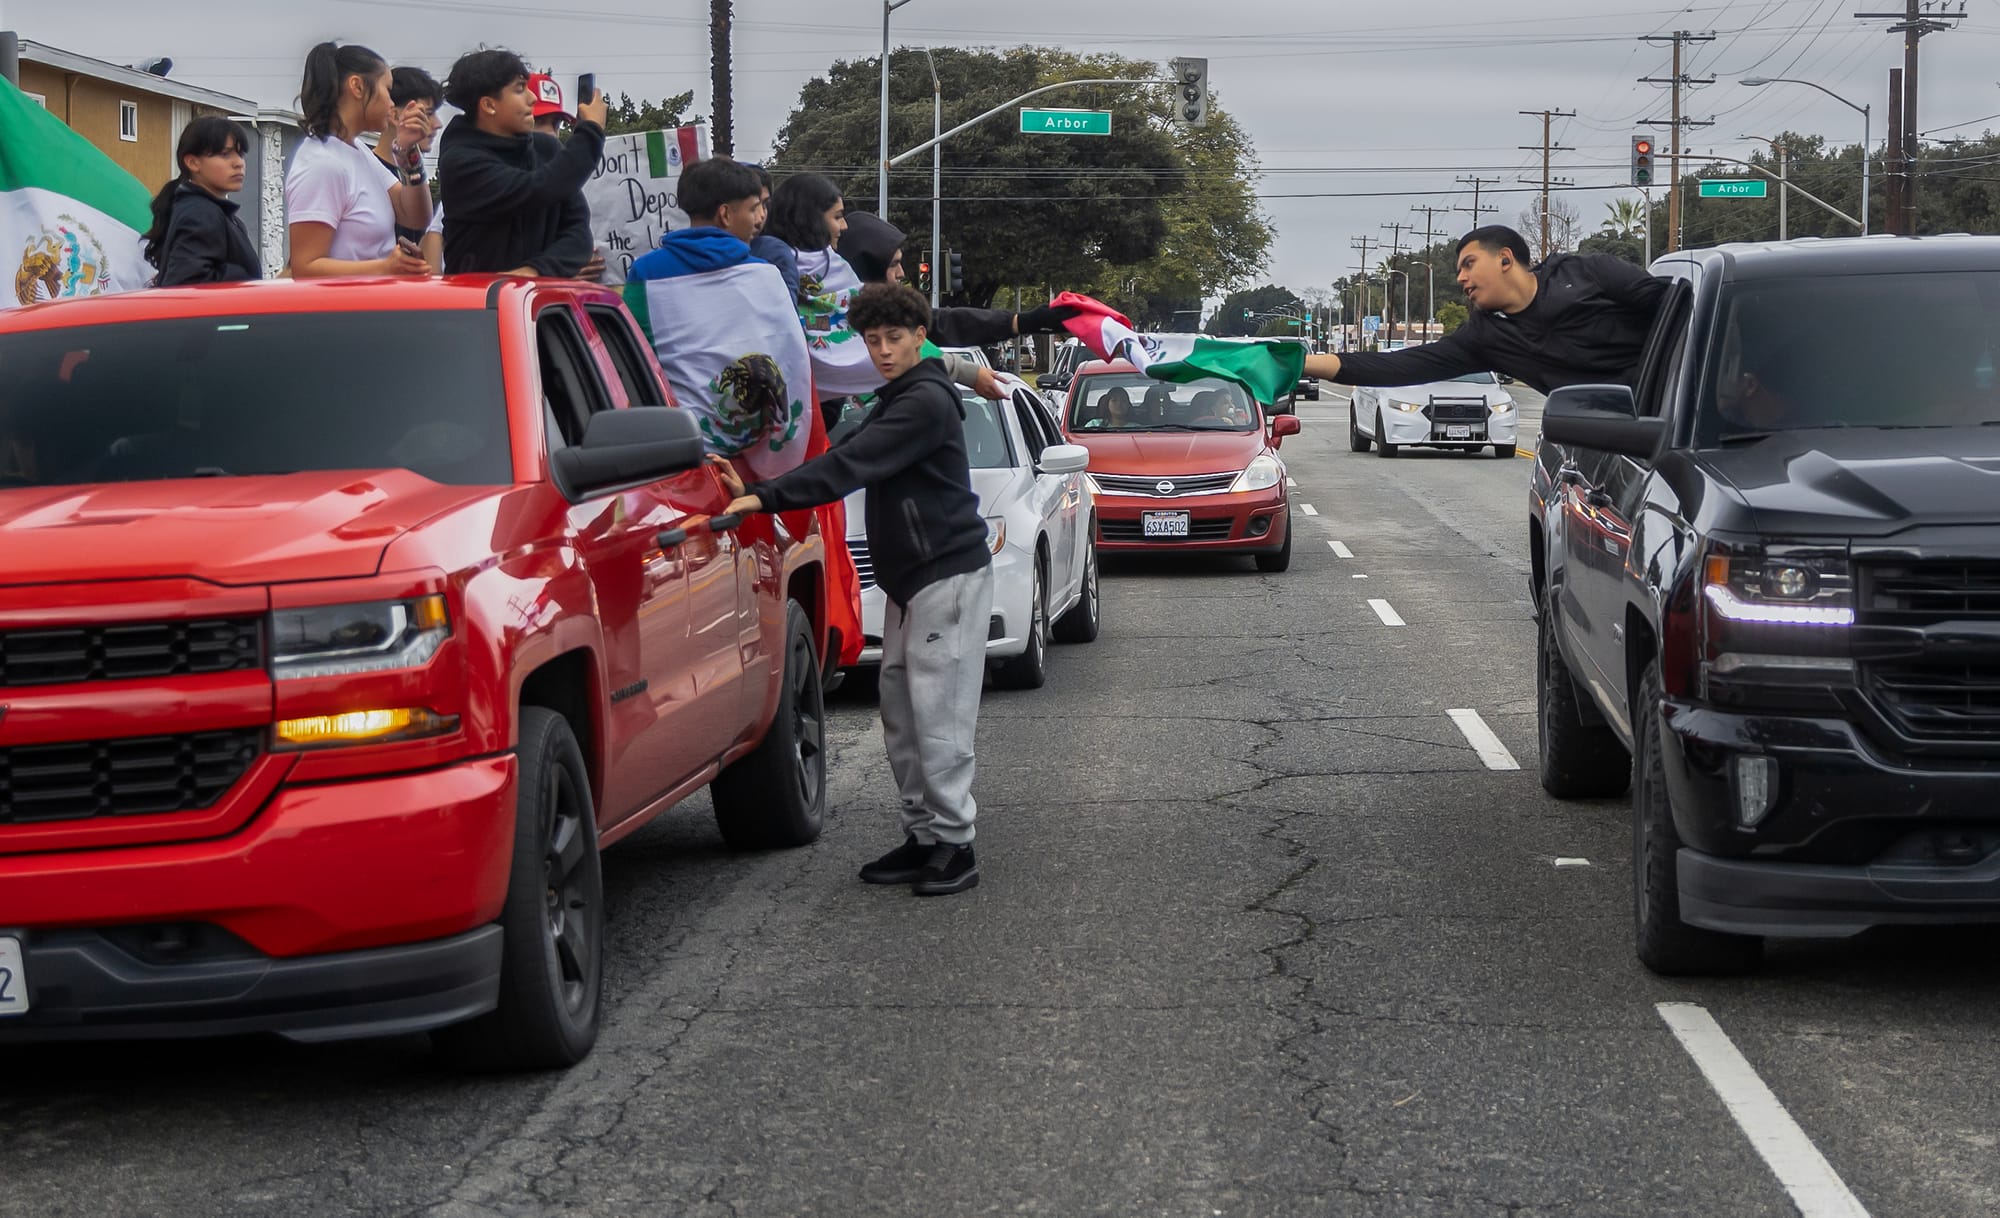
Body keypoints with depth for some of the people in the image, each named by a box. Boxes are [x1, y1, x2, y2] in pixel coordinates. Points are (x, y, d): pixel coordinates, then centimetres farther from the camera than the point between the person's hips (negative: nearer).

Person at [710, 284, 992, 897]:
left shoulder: (926, 401, -14)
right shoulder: (896, 402, 18)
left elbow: (849, 465, -22)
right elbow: (848, 460, 14)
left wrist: (765, 498, -25)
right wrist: (756, 491, 2)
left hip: (949, 575, -10)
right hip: (909, 579, 10)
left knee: (937, 715, -10)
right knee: (902, 717, 10)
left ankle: (953, 842, -6)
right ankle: (924, 836, 15)